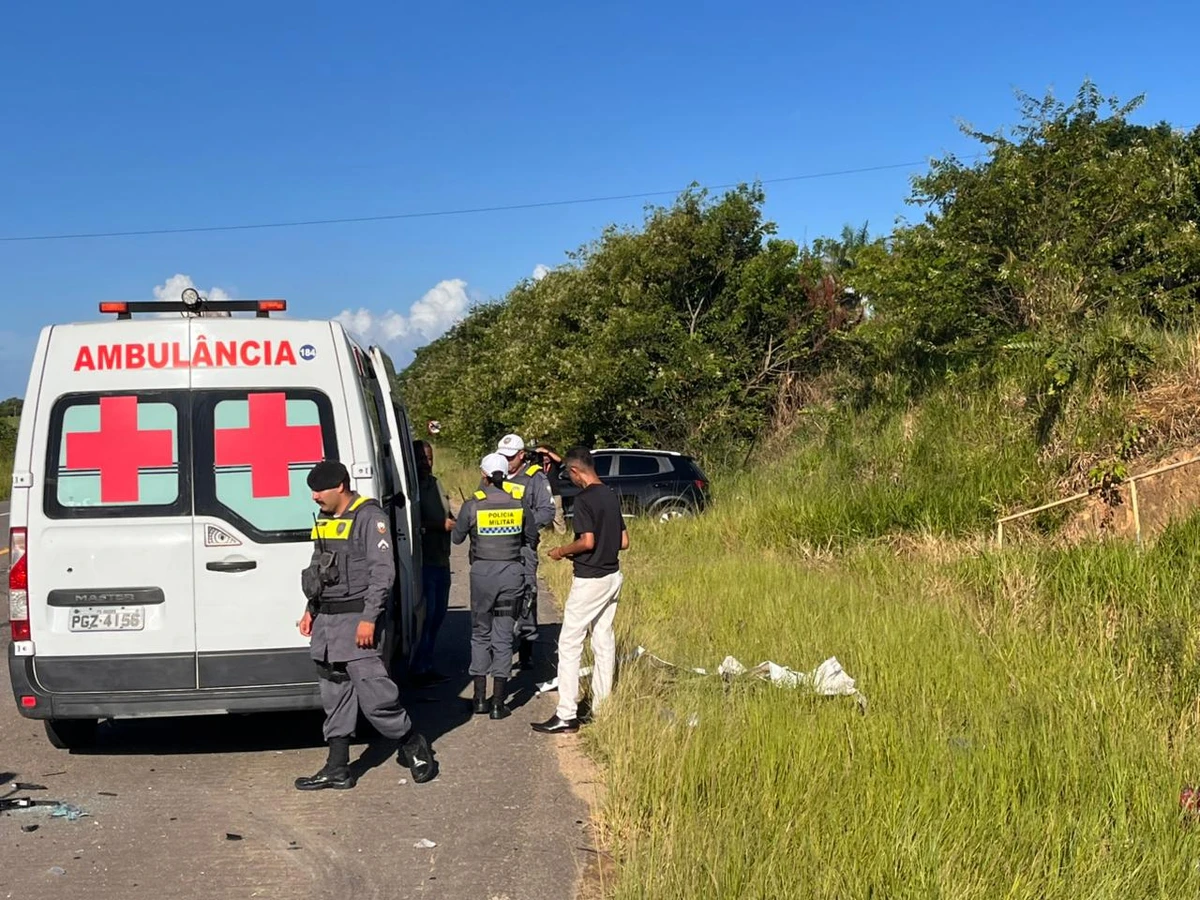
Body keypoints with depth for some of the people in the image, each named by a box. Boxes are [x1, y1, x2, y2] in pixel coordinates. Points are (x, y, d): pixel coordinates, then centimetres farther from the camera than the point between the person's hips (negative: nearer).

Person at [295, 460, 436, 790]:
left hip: (356, 618, -8)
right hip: (326, 620, 8)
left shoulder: (368, 517, -10)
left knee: (374, 695, -8)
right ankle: (337, 769, 15)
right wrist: (311, 610, 17)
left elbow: (383, 571, -16)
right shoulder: (324, 520, 16)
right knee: (335, 697, 10)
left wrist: (369, 619, -20)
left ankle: (413, 744, 13)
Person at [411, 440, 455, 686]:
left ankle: (427, 665, 24)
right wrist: (441, 525, -19)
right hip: (424, 561, -9)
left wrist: (453, 523, 2)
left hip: (441, 558, 9)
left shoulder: (435, 483, 16)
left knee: (438, 613, 14)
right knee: (427, 614, -6)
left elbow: (447, 515, 23)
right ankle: (420, 669, 2)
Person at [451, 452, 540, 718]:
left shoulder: (473, 504, -7)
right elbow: (531, 536, 9)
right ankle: (498, 704, 6)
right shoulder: (519, 501, -1)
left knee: (480, 634, 14)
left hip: (482, 572, -1)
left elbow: (457, 537, 5)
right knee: (503, 636, 7)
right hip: (512, 571, 1)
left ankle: (480, 699, 14)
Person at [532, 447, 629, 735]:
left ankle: (567, 715, -6)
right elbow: (624, 541, 12)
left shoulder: (584, 500, -17)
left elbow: (587, 541, -24)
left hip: (589, 580, -9)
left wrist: (562, 551, -9)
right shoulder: (612, 496, 9)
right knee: (604, 641, 13)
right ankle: (602, 707, 19)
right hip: (612, 576, 9)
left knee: (569, 643, -4)